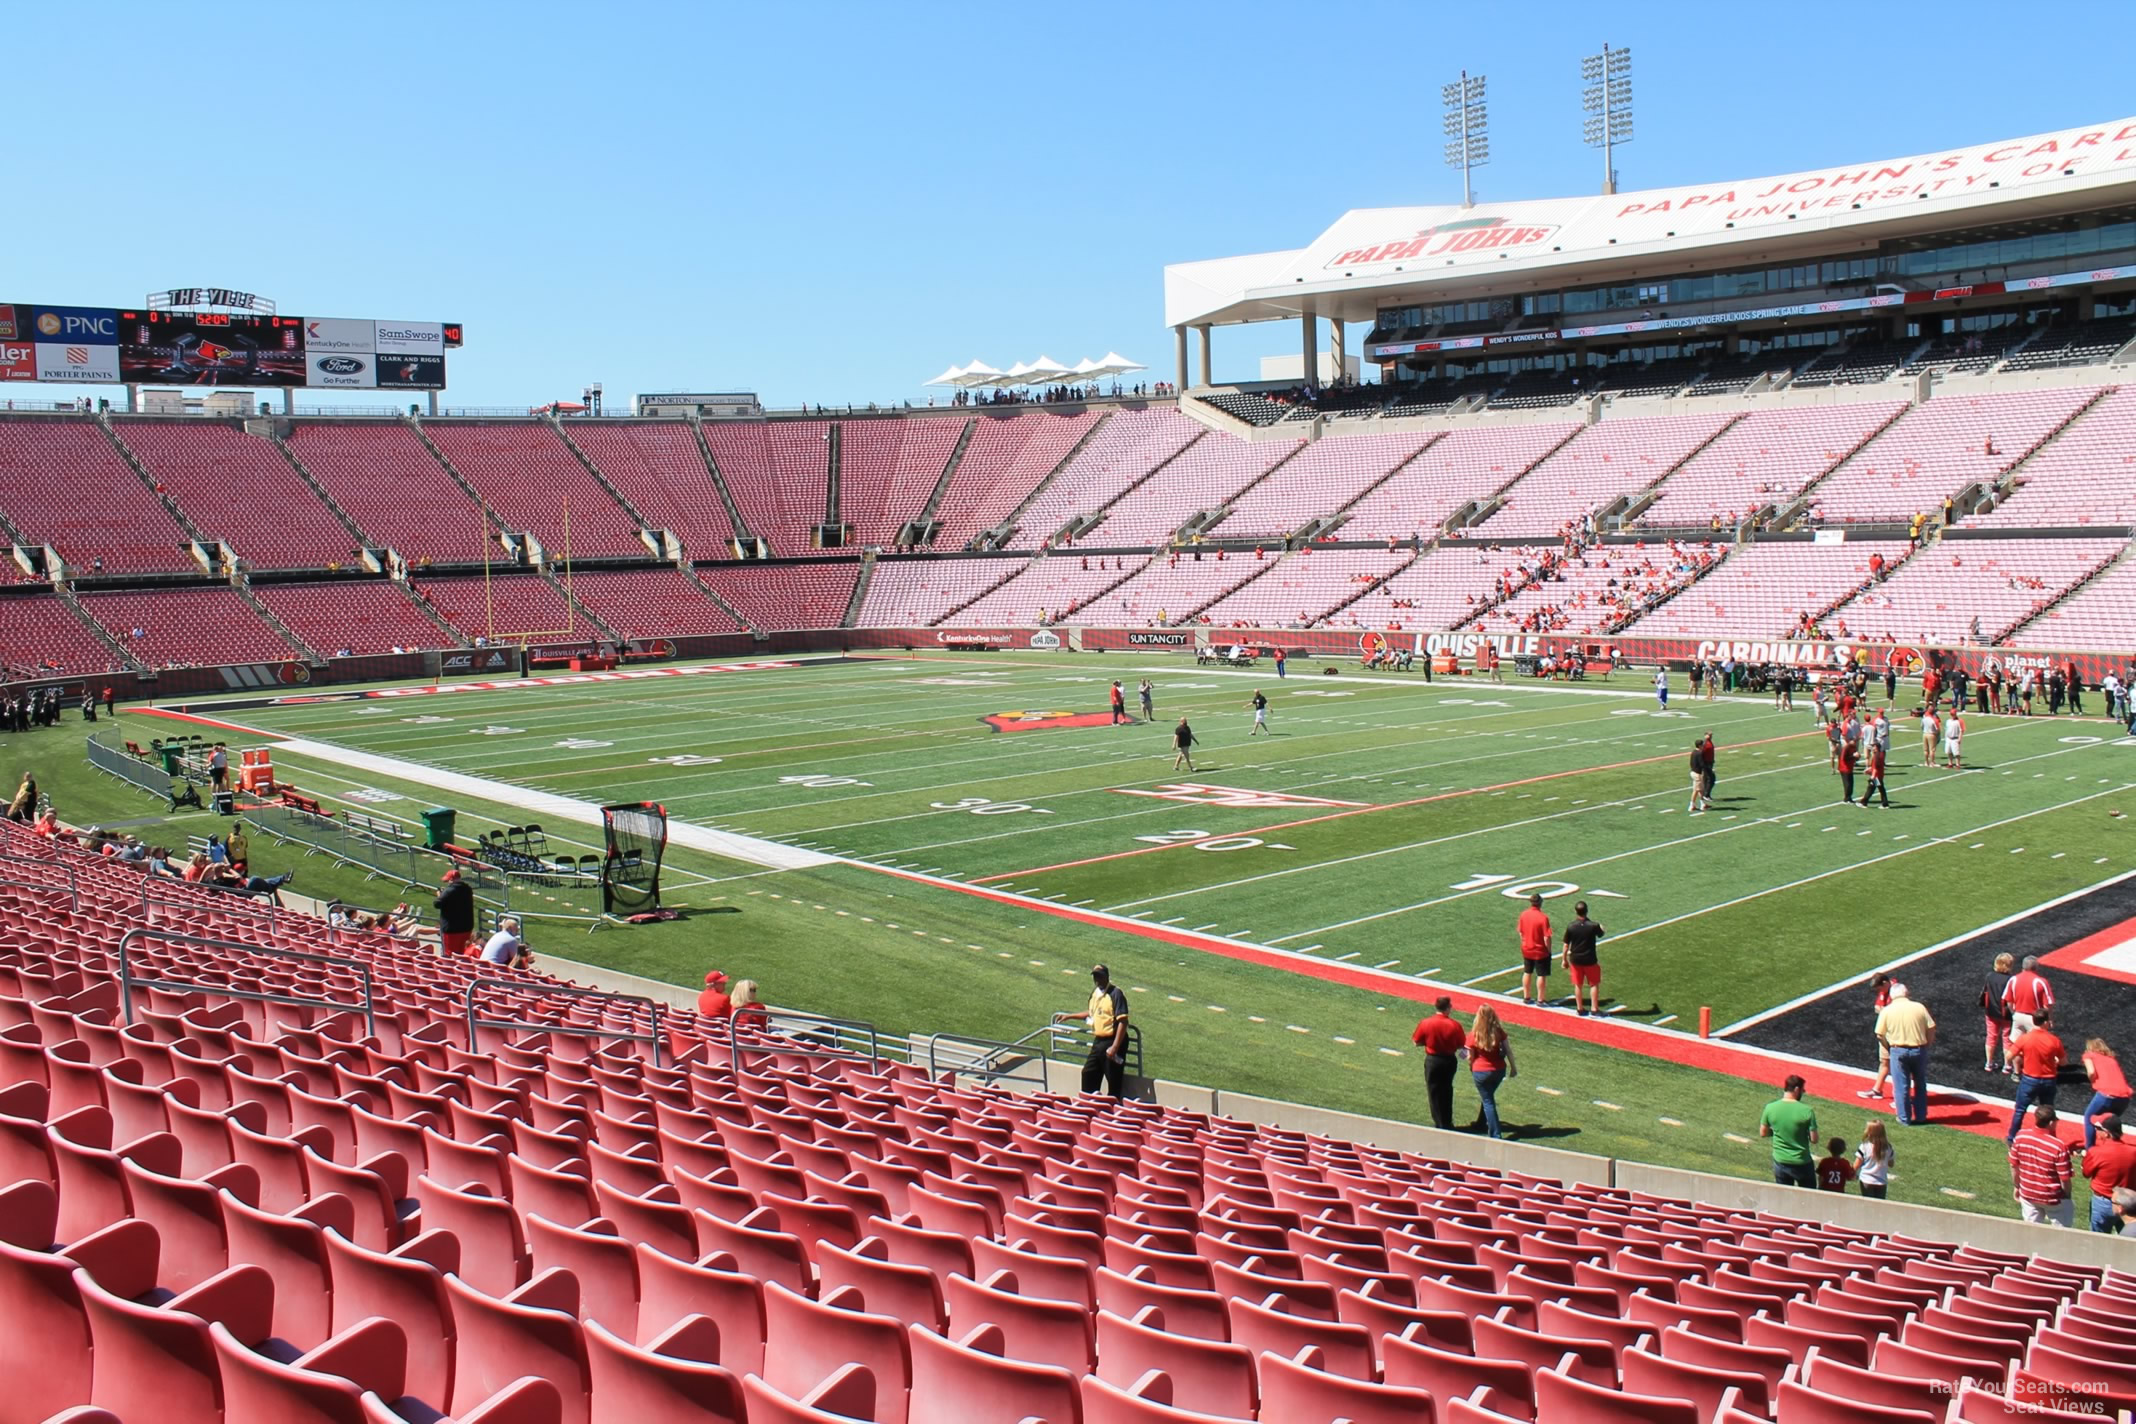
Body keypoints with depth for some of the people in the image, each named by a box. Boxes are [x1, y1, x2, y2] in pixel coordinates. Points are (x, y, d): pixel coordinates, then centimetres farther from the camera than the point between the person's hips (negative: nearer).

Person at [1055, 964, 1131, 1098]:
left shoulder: (1116, 994, -15)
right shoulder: (1095, 992, 11)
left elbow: (1123, 1022, -20)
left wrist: (1115, 1047, -24)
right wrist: (1069, 1016, 30)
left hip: (1112, 1041, -9)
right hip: (1098, 1041, 9)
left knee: (1114, 1082, -5)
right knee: (1088, 1074, 16)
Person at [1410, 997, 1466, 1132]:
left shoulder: (1425, 1024, -14)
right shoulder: (1455, 1025, -14)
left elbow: (1417, 1042, -5)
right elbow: (1462, 1045, -6)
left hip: (1432, 1060, -2)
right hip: (1449, 1060, 2)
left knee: (1434, 1092, 10)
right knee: (1446, 1091, 20)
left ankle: (1440, 1124, 10)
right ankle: (1447, 1122, 29)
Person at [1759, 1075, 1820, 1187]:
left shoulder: (1770, 1108, -9)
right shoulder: (1806, 1111, -19)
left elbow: (1763, 1133, 2)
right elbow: (1814, 1139, -14)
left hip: (1780, 1162, 3)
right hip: (1801, 1163, -3)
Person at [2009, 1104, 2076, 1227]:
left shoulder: (2020, 1137, -13)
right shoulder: (2059, 1146, -27)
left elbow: (2014, 1166, -1)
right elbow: (2065, 1179, -18)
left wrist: (2016, 1186, 15)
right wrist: (2067, 1195, 1)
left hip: (2027, 1194, 4)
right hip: (2052, 1198, -4)